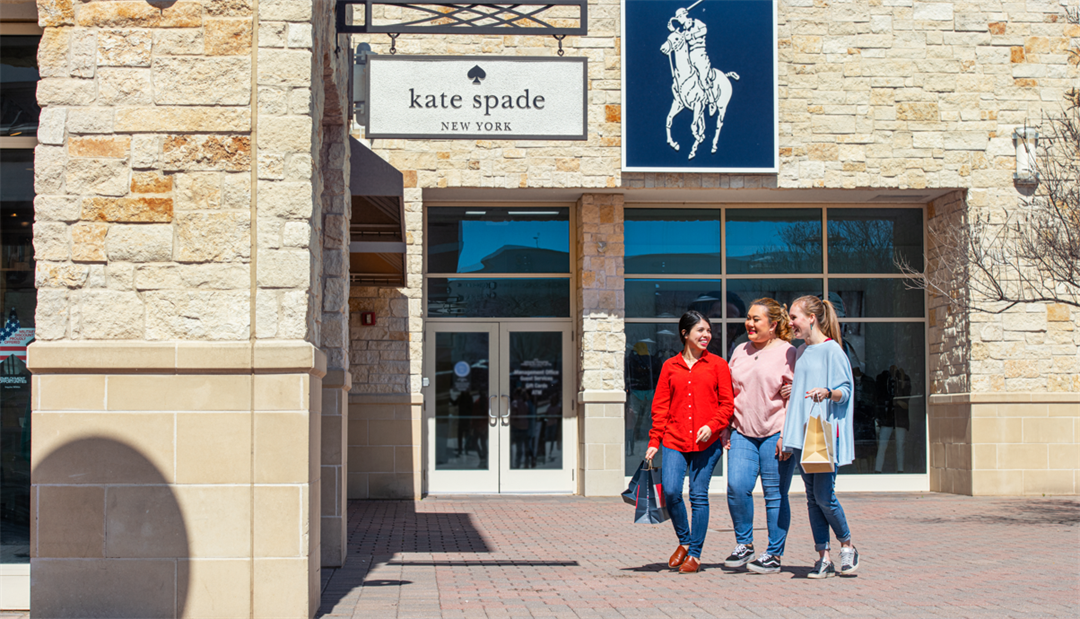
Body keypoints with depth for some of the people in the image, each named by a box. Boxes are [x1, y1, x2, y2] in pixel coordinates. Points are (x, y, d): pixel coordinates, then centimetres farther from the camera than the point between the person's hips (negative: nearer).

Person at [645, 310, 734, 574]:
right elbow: (660, 406, 10)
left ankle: (695, 554, 10)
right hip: (674, 439, 1)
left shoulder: (718, 365, 7)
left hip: (707, 442, -1)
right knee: (670, 491, -11)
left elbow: (727, 404, 4)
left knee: (699, 495, -1)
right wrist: (654, 441, 4)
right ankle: (684, 541, 14)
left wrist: (712, 426, -13)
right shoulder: (670, 366, 10)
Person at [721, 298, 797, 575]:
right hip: (742, 432, 4)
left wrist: (786, 435, -12)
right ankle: (743, 545, 7)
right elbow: (729, 394, 19)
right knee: (736, 487, -10)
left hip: (774, 434, -4)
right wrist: (726, 430, 12)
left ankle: (774, 555, 9)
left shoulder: (787, 353, -1)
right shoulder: (740, 352, 16)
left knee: (775, 494, 0)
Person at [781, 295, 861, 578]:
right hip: (802, 433, 7)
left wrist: (828, 392, -27)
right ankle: (823, 557, 9)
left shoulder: (832, 350, -6)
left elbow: (845, 391, -9)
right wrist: (790, 390, 10)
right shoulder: (800, 352, 16)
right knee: (812, 498, 5)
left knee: (824, 496, -9)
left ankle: (847, 546, 11)